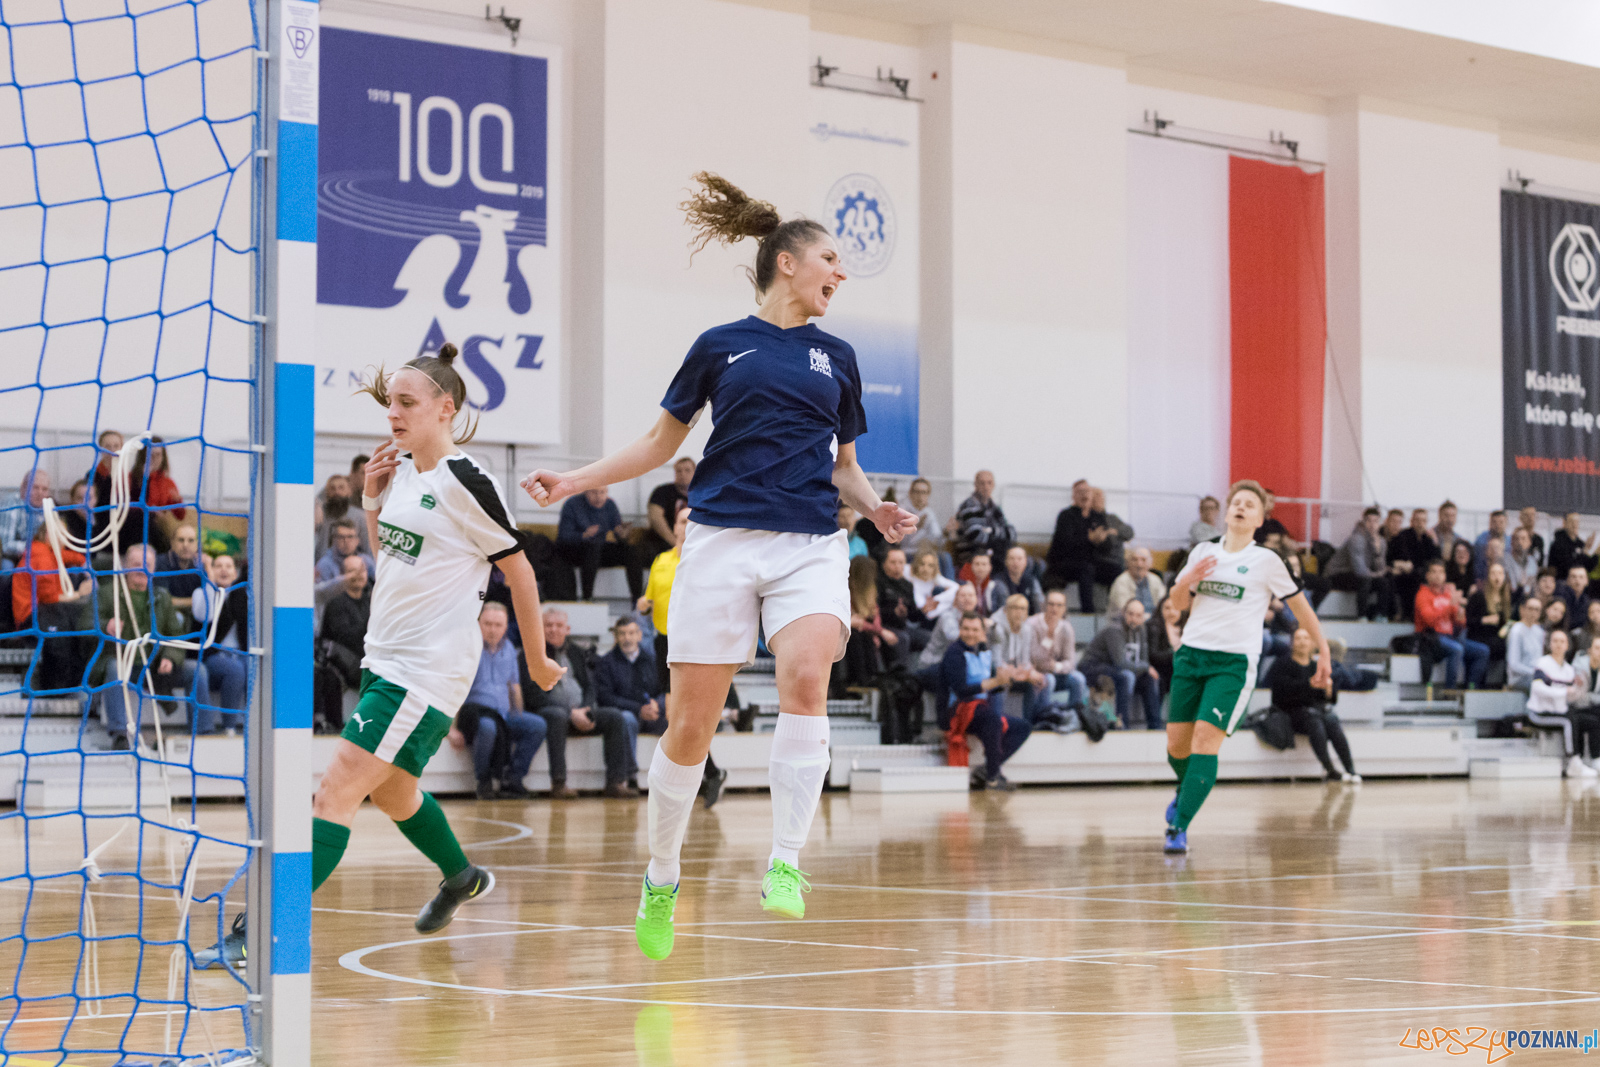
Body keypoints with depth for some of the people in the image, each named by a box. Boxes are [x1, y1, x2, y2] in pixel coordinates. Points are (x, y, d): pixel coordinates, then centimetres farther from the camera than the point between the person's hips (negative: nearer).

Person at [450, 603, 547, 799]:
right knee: (488, 727, -40)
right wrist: (452, 728, -19)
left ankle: (512, 779, -18)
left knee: (538, 725, -20)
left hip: (504, 713, 6)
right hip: (476, 711, -6)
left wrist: (519, 719, 12)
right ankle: (484, 781, -19)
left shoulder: (508, 649, 16)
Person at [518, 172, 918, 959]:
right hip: (722, 540, -1)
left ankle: (785, 863, -23)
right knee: (692, 722, -1)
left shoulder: (837, 358, 16)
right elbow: (661, 443, 16)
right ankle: (662, 878, 18)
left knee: (805, 677, -26)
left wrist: (876, 509, 2)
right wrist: (575, 481, 6)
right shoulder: (720, 346, 8)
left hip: (812, 546, 2)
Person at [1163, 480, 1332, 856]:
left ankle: (1179, 828, -17)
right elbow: (1178, 603, 17)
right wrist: (1189, 580, -4)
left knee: (1205, 739, -18)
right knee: (1176, 743, 6)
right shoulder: (1203, 552, 11)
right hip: (1192, 653, 4)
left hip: (1234, 663, -4)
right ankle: (1186, 790, 40)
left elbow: (1300, 606, 7)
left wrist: (1324, 652, 6)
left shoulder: (1266, 560, 0)